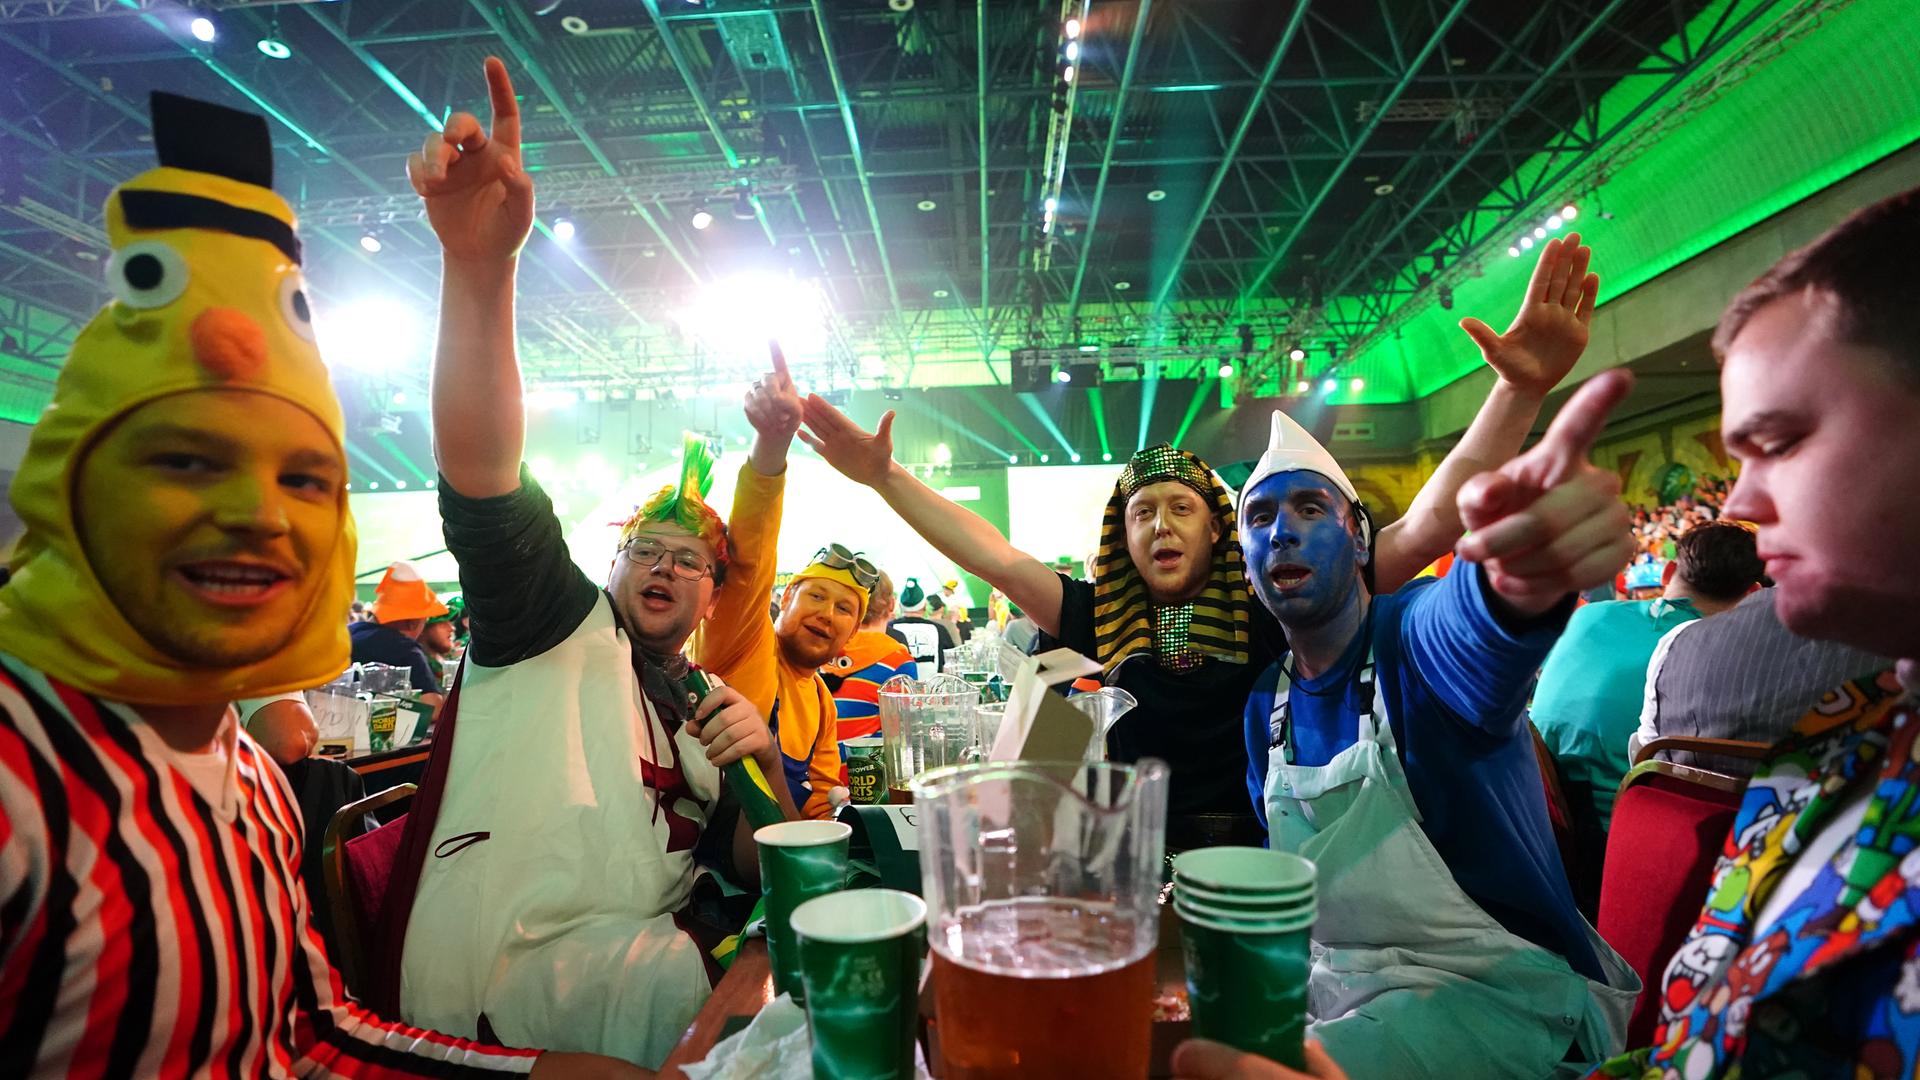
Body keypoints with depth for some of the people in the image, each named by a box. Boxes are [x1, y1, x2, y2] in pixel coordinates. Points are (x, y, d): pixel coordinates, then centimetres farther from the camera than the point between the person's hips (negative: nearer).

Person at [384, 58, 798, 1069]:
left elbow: (760, 867, 14)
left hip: (646, 951, 6)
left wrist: (764, 766, -8)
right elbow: (484, 481, -16)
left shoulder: (705, 707, 18)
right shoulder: (559, 622, 3)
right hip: (502, 976, -6)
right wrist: (480, 263, -28)